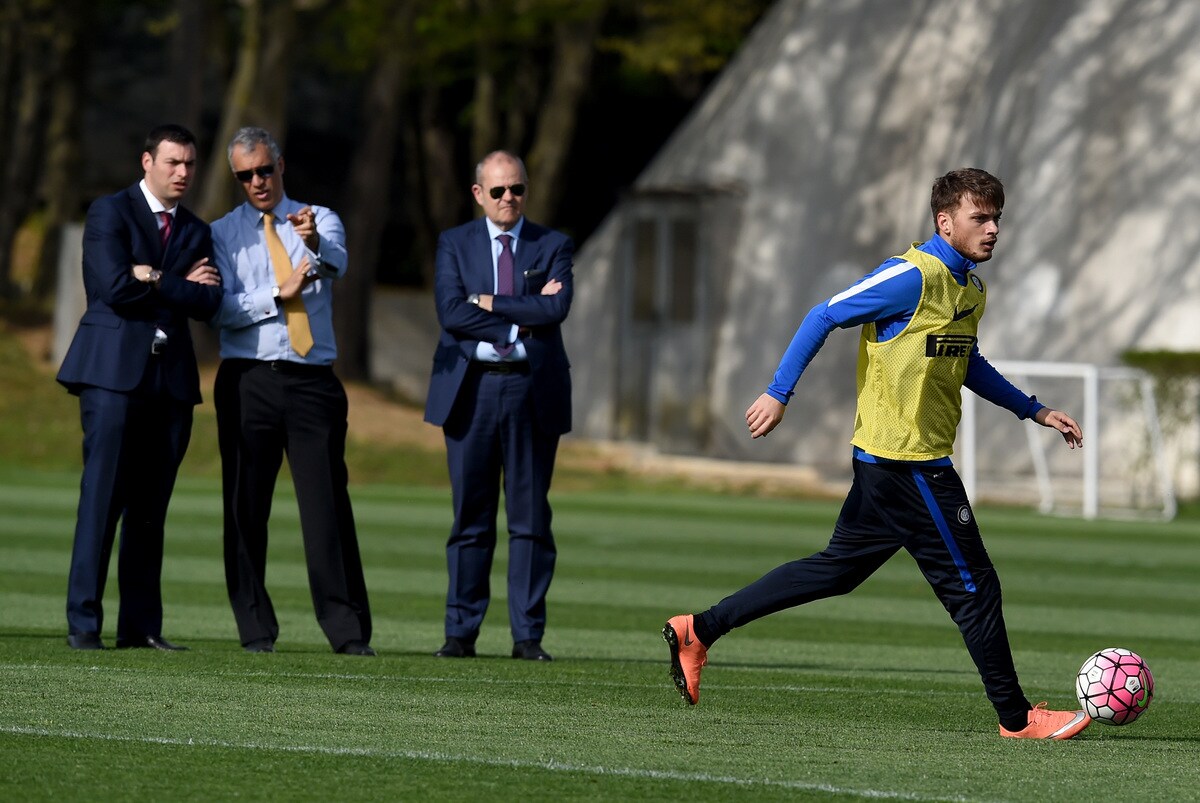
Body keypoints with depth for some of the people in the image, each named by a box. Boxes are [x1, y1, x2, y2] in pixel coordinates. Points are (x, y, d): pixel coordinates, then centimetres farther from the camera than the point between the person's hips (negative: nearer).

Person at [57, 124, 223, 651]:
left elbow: (207, 304, 2)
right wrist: (180, 286, -2)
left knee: (150, 507, 4)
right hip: (114, 370, -5)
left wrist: (154, 280, -8)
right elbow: (115, 287, -13)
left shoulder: (196, 232, 17)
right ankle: (83, 622, -10)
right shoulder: (109, 212, 2)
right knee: (102, 496, -10)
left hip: (171, 377, 5)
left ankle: (140, 624, 5)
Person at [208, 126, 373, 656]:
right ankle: (256, 630, 8)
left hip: (312, 380, -1)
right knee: (246, 507, 2)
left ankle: (348, 631, -6)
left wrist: (314, 243, -35)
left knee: (328, 503, -5)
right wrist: (279, 295, -12)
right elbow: (222, 309, -2)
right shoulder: (223, 234, 10)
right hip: (248, 379, 1)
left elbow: (336, 264, -14)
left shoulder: (321, 221, 10)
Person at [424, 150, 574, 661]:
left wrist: (489, 302, -11)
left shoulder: (553, 247, 9)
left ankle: (528, 635, 3)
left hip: (533, 393, 0)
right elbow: (451, 313, -7)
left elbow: (557, 308, -9)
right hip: (471, 389, 0)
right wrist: (521, 320, -12)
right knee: (470, 519, 2)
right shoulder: (455, 245, 9)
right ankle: (461, 632, 4)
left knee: (530, 518, 1)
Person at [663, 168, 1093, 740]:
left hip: (887, 460, 10)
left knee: (837, 570, 14)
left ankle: (699, 630, 17)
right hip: (906, 458, -10)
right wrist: (778, 393, -17)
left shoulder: (971, 287, 14)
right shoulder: (912, 276, -15)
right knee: (972, 585, -3)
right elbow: (824, 318, -13)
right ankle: (1016, 718, 6)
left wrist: (1033, 410, 27)